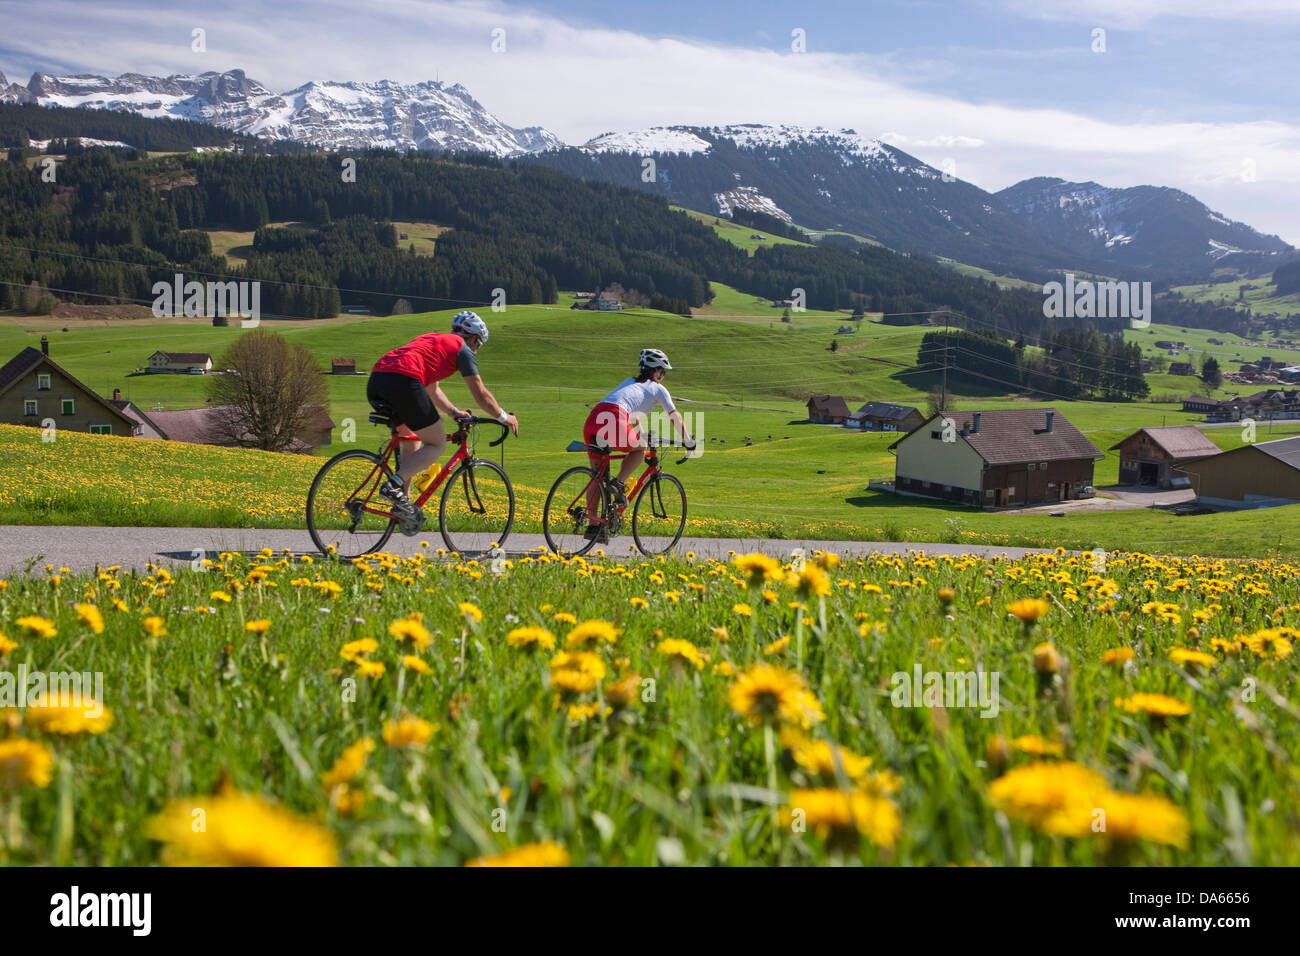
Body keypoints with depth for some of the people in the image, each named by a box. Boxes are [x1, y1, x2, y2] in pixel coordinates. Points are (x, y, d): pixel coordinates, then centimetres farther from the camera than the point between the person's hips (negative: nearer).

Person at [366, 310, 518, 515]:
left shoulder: (431, 339, 36)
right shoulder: (462, 349, 14)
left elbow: (432, 391, 44)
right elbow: (481, 395, 14)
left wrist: (455, 412, 48)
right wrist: (504, 417, 27)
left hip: (375, 382, 8)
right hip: (402, 382, -8)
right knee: (437, 444, 6)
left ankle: (403, 502, 21)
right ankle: (394, 485, -11)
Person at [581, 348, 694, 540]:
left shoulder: (628, 382, 37)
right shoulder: (657, 389, 20)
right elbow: (675, 418, 24)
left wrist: (641, 434, 64)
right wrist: (688, 441, 37)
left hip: (592, 420, 6)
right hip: (613, 421, -6)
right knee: (640, 448, 22)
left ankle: (593, 525, 11)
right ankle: (619, 484, 3)